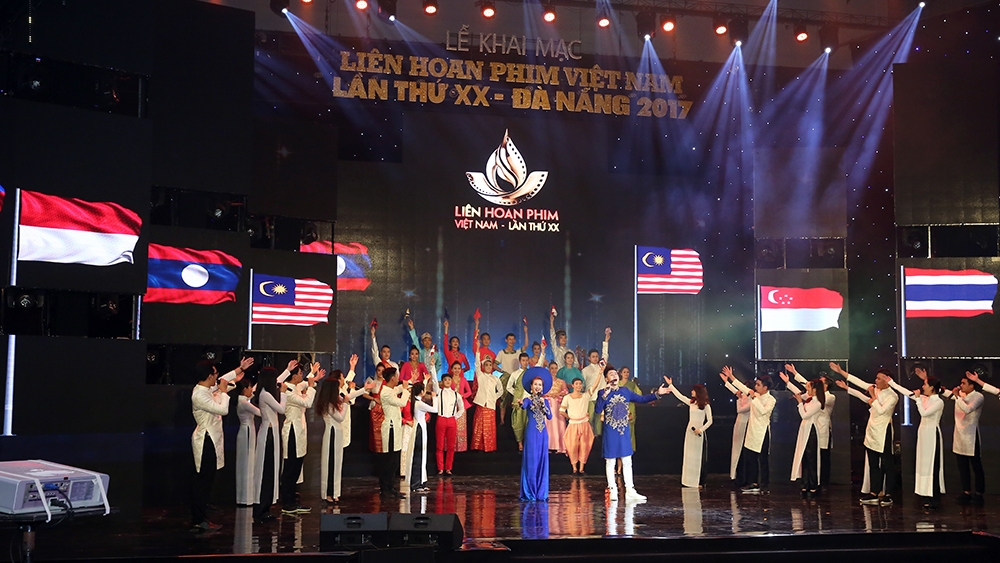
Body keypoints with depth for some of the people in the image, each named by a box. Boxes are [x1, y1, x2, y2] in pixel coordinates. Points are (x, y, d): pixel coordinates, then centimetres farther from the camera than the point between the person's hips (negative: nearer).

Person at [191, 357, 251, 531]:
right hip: (206, 440, -10)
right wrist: (223, 392, -9)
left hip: (210, 440, 10)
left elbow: (223, 380, 27)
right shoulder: (200, 395, -21)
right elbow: (223, 409, -23)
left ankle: (200, 518, 16)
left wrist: (240, 369, 30)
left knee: (205, 480, 12)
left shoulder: (207, 389, 8)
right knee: (203, 480, -6)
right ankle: (198, 521, -2)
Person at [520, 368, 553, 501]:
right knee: (531, 461, -5)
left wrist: (543, 405, -9)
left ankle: (541, 493, 9)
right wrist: (521, 404, -49)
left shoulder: (544, 400, 12)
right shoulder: (528, 399, -2)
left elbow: (550, 416, 3)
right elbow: (524, 406, -26)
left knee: (542, 461, 4)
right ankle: (529, 493, 0)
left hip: (543, 433, 5)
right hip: (531, 433, -4)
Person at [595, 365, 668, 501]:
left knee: (627, 462, 6)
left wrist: (656, 394, -2)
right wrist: (605, 395, -28)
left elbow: (641, 399, 8)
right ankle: (612, 490, 11)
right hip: (610, 433, -4)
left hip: (624, 432, 4)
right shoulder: (602, 393, -5)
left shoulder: (625, 391, 8)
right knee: (610, 462, 3)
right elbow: (598, 410, -19)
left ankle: (630, 491, 11)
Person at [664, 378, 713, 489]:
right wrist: (670, 385, 12)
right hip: (690, 431, 6)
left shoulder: (706, 406, -6)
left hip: (699, 433, -6)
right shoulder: (691, 402, 8)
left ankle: (700, 482, 2)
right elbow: (679, 396, 13)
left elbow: (709, 421, -5)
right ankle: (690, 481, 8)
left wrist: (701, 429, -16)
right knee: (689, 457, 4)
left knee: (699, 458, -2)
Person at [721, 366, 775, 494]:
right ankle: (753, 483, 17)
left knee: (763, 460, -2)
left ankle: (764, 485, 4)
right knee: (750, 458, 10)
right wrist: (730, 376, 16)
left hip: (762, 432, -7)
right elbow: (742, 387, 17)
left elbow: (763, 410, -27)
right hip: (752, 431, 7)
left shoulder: (770, 400, -10)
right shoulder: (755, 395, 9)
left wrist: (754, 398, -23)